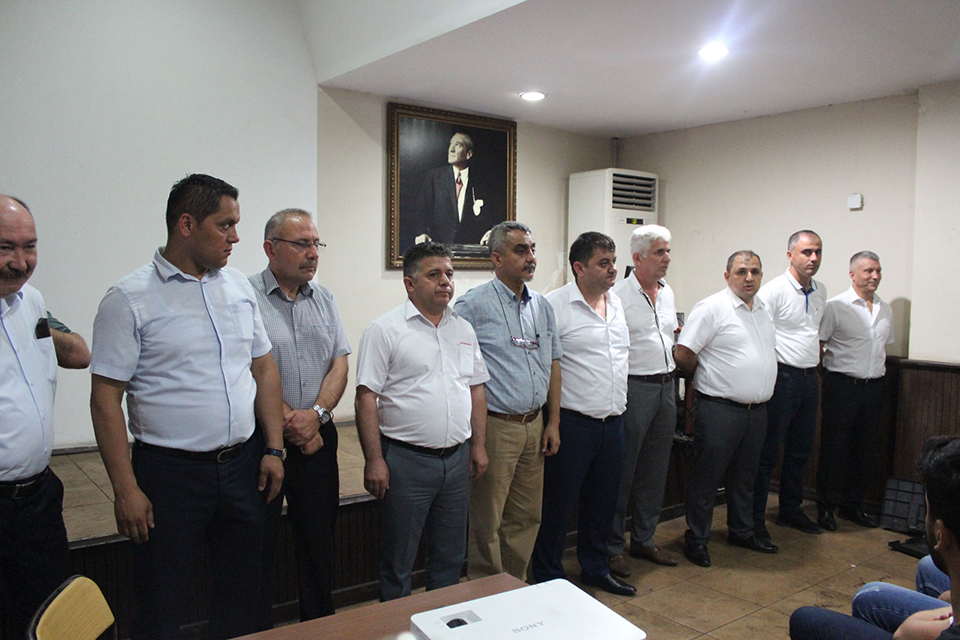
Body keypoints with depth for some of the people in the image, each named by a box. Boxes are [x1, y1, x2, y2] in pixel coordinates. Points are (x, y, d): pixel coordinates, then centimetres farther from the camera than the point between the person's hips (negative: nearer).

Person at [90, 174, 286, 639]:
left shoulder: (239, 287, 7)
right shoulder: (130, 299, -9)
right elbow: (106, 399, -10)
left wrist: (274, 449, 6)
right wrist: (125, 489, -12)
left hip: (243, 465, 5)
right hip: (170, 473, -5)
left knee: (241, 596, 17)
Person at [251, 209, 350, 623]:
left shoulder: (324, 299, 9)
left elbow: (340, 363, 5)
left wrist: (317, 414, -12)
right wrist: (290, 425, -13)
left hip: (318, 437, 5)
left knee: (318, 540, 15)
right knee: (259, 546, 6)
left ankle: (320, 625, 31)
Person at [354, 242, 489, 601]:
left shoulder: (464, 329, 11)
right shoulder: (385, 330, -7)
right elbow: (366, 397, -10)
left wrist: (478, 446, 10)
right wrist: (374, 460, -15)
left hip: (457, 459, 6)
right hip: (406, 460, -5)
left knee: (450, 557, 18)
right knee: (397, 562, 8)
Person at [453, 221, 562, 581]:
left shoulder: (542, 306, 11)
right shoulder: (474, 305, -10)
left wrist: (553, 422, 13)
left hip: (533, 426, 7)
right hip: (495, 427, -6)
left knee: (527, 517, 16)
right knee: (487, 522, 4)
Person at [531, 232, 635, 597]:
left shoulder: (616, 303, 11)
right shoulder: (556, 305, -12)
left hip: (613, 421, 7)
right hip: (573, 423, -7)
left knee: (604, 501, 18)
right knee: (559, 504, 5)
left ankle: (595, 569, 35)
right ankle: (548, 577, 21)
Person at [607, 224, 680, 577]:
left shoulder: (667, 293, 12)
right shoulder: (618, 295, -12)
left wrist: (670, 379, 17)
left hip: (665, 387, 8)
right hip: (634, 387, -7)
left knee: (655, 470, 15)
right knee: (622, 471, 1)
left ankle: (644, 539, 29)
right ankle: (612, 546, 14)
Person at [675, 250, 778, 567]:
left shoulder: (764, 309, 13)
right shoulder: (711, 308, -12)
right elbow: (683, 354, -15)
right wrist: (705, 379, 1)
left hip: (757, 409, 8)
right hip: (719, 409, -7)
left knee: (745, 476, 19)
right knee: (706, 477, 2)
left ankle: (742, 532, 35)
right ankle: (696, 539, 14)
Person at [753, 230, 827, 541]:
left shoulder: (820, 291, 12)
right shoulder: (774, 290, -12)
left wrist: (815, 369, 19)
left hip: (810, 378, 8)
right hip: (782, 377, -7)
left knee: (801, 450, 16)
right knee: (768, 451, -1)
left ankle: (791, 510, 30)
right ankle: (755, 518, 8)